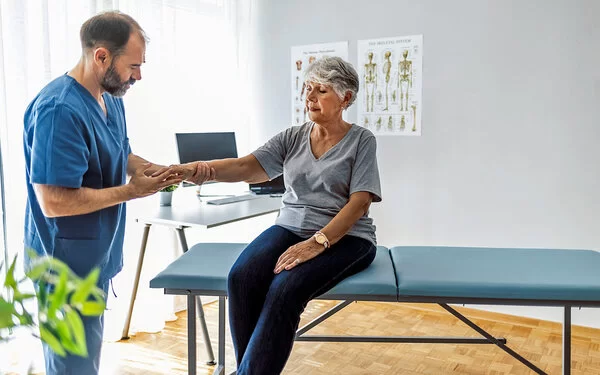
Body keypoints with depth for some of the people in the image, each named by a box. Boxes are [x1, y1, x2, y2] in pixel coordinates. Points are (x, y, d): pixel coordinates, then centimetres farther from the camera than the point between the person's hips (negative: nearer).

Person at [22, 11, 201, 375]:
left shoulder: (112, 99, 4)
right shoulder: (59, 111, -26)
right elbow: (54, 202, -28)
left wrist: (151, 169, -3)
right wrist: (131, 191, -22)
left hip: (95, 258, 9)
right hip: (68, 266, -9)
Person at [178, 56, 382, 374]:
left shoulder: (362, 140, -2)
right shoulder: (293, 137, 8)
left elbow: (359, 203, -11)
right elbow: (247, 166, -6)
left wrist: (316, 243, -23)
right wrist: (202, 169, -26)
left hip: (344, 237, -4)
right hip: (290, 228, 4)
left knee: (285, 290, -31)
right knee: (241, 278, -25)